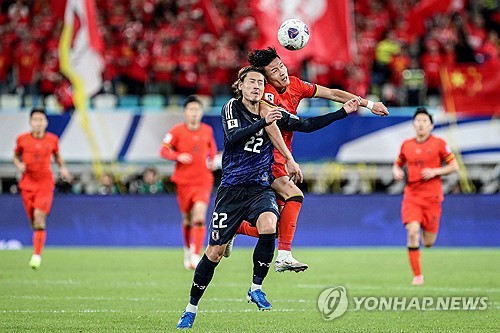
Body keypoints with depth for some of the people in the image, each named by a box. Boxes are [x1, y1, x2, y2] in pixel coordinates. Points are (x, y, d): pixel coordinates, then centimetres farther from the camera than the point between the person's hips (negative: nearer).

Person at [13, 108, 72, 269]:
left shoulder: (52, 139, 2)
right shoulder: (22, 139, 1)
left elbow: (57, 156, 19)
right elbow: (16, 156, 15)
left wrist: (63, 168, 2)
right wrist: (19, 165, -5)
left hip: (45, 183, -2)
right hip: (27, 183, 2)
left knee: (39, 215, -17)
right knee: (33, 220, 3)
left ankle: (37, 254, -16)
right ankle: (37, 252, 28)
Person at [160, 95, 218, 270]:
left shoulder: (207, 131, 4)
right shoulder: (177, 131, -4)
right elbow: (164, 151, -3)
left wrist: (212, 160, 3)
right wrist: (178, 156, -20)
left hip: (203, 181, 0)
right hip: (183, 181, 0)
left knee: (200, 216, -18)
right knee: (187, 219, 10)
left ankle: (196, 255, -20)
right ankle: (188, 249, 37)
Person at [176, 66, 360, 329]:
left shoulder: (272, 113, 6)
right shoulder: (231, 108, -3)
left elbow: (307, 125, 14)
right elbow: (233, 137, -21)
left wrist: (343, 111, 10)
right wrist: (263, 122, -33)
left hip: (261, 187, 2)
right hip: (232, 188, -2)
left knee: (268, 227, -31)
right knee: (215, 252, -1)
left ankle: (255, 288, -13)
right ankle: (191, 310, 15)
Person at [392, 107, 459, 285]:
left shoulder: (439, 144, -2)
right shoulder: (406, 145, 7)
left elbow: (454, 166, 1)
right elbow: (397, 164, 22)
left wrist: (435, 171, -13)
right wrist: (396, 172, -2)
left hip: (432, 197, -1)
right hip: (411, 195, 1)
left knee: (428, 242, 2)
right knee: (412, 232, -20)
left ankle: (426, 233, 43)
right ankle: (417, 275, -11)